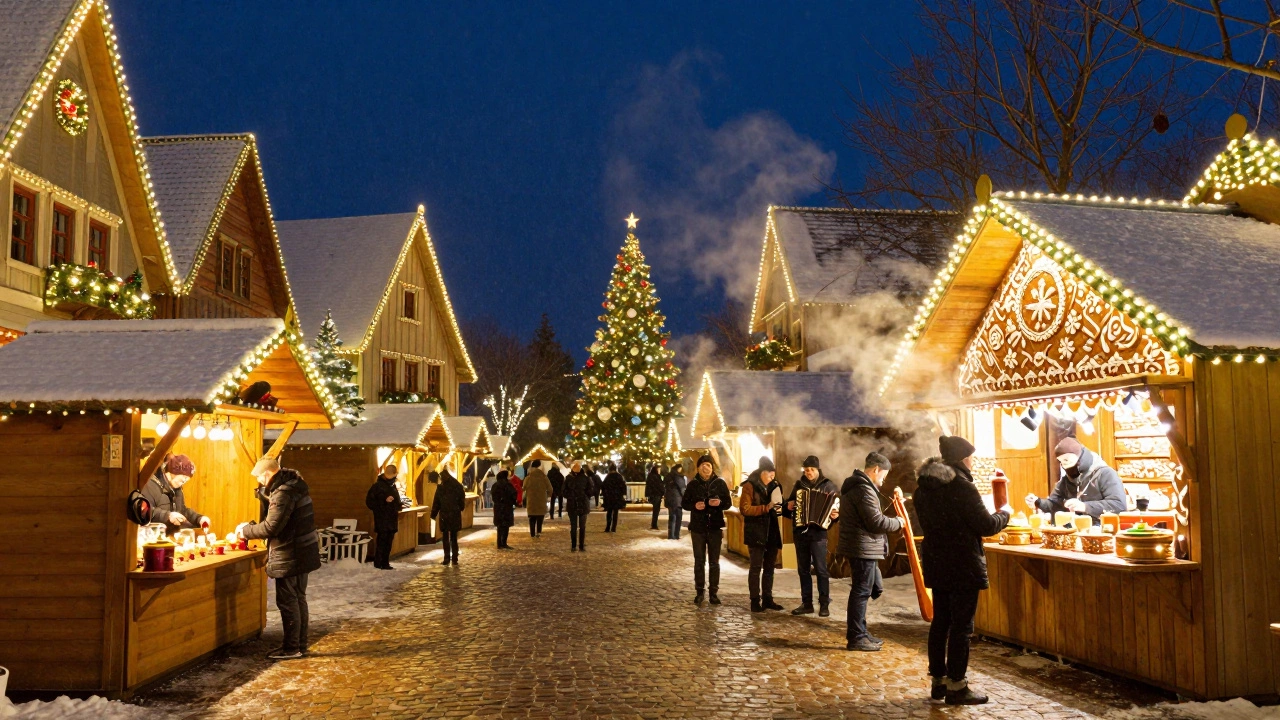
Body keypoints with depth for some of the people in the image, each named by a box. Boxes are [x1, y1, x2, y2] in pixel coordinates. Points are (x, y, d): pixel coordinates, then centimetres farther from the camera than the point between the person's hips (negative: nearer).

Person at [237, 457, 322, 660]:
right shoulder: (294, 485, 11)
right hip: (303, 553, 10)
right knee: (298, 599, 15)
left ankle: (292, 648, 6)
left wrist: (245, 531, -8)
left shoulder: (284, 493, -21)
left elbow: (271, 527, -24)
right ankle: (300, 645, 23)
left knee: (287, 601, -1)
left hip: (289, 558, -10)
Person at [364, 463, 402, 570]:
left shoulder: (393, 487, 17)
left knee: (388, 542, 8)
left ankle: (385, 563, 12)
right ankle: (379, 563, -4)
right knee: (382, 540, -9)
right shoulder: (377, 486, -7)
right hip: (382, 520, -7)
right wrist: (384, 501, -18)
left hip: (392, 520, 7)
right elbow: (369, 502, -10)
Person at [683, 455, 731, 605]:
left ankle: (714, 592, 11)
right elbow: (685, 503, 4)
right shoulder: (693, 484, 1)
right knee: (699, 561, 6)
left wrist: (720, 503, -19)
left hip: (715, 526, 0)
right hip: (698, 527, 0)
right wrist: (694, 505, -17)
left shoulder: (720, 483, 0)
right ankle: (699, 591, 13)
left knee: (714, 561, 5)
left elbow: (728, 502, 3)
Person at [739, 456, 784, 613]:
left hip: (771, 532, 7)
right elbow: (744, 509, -15)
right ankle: (755, 600, 0)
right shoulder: (750, 486, -7)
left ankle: (767, 599, 18)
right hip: (756, 532, -7)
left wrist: (779, 507, 2)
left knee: (769, 567, 11)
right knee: (756, 567, -3)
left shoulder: (773, 486, 13)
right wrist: (766, 507, -23)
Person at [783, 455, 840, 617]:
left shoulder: (828, 485, -2)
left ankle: (824, 604, 2)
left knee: (820, 569, -4)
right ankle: (806, 603, 15)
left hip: (818, 532, -5)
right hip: (800, 532, 5)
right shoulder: (799, 484, 10)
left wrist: (837, 514, -24)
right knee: (803, 569, 8)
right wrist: (789, 507, -2)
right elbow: (789, 503, 20)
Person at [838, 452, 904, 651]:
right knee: (861, 592, -4)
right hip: (863, 548, -11)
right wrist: (898, 522, -5)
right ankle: (856, 638, 4)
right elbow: (876, 522, -20)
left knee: (874, 588, 17)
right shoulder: (864, 489, -18)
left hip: (862, 547, 11)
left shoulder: (856, 485, 17)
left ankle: (859, 631, 23)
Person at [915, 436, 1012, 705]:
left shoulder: (924, 488, 7)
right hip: (963, 566, -8)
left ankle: (939, 679, 21)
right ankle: (956, 686, 5)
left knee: (940, 622, 14)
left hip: (936, 564, 8)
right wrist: (1004, 513, 5)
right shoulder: (962, 487, -18)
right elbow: (986, 526, -14)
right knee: (961, 625, 0)